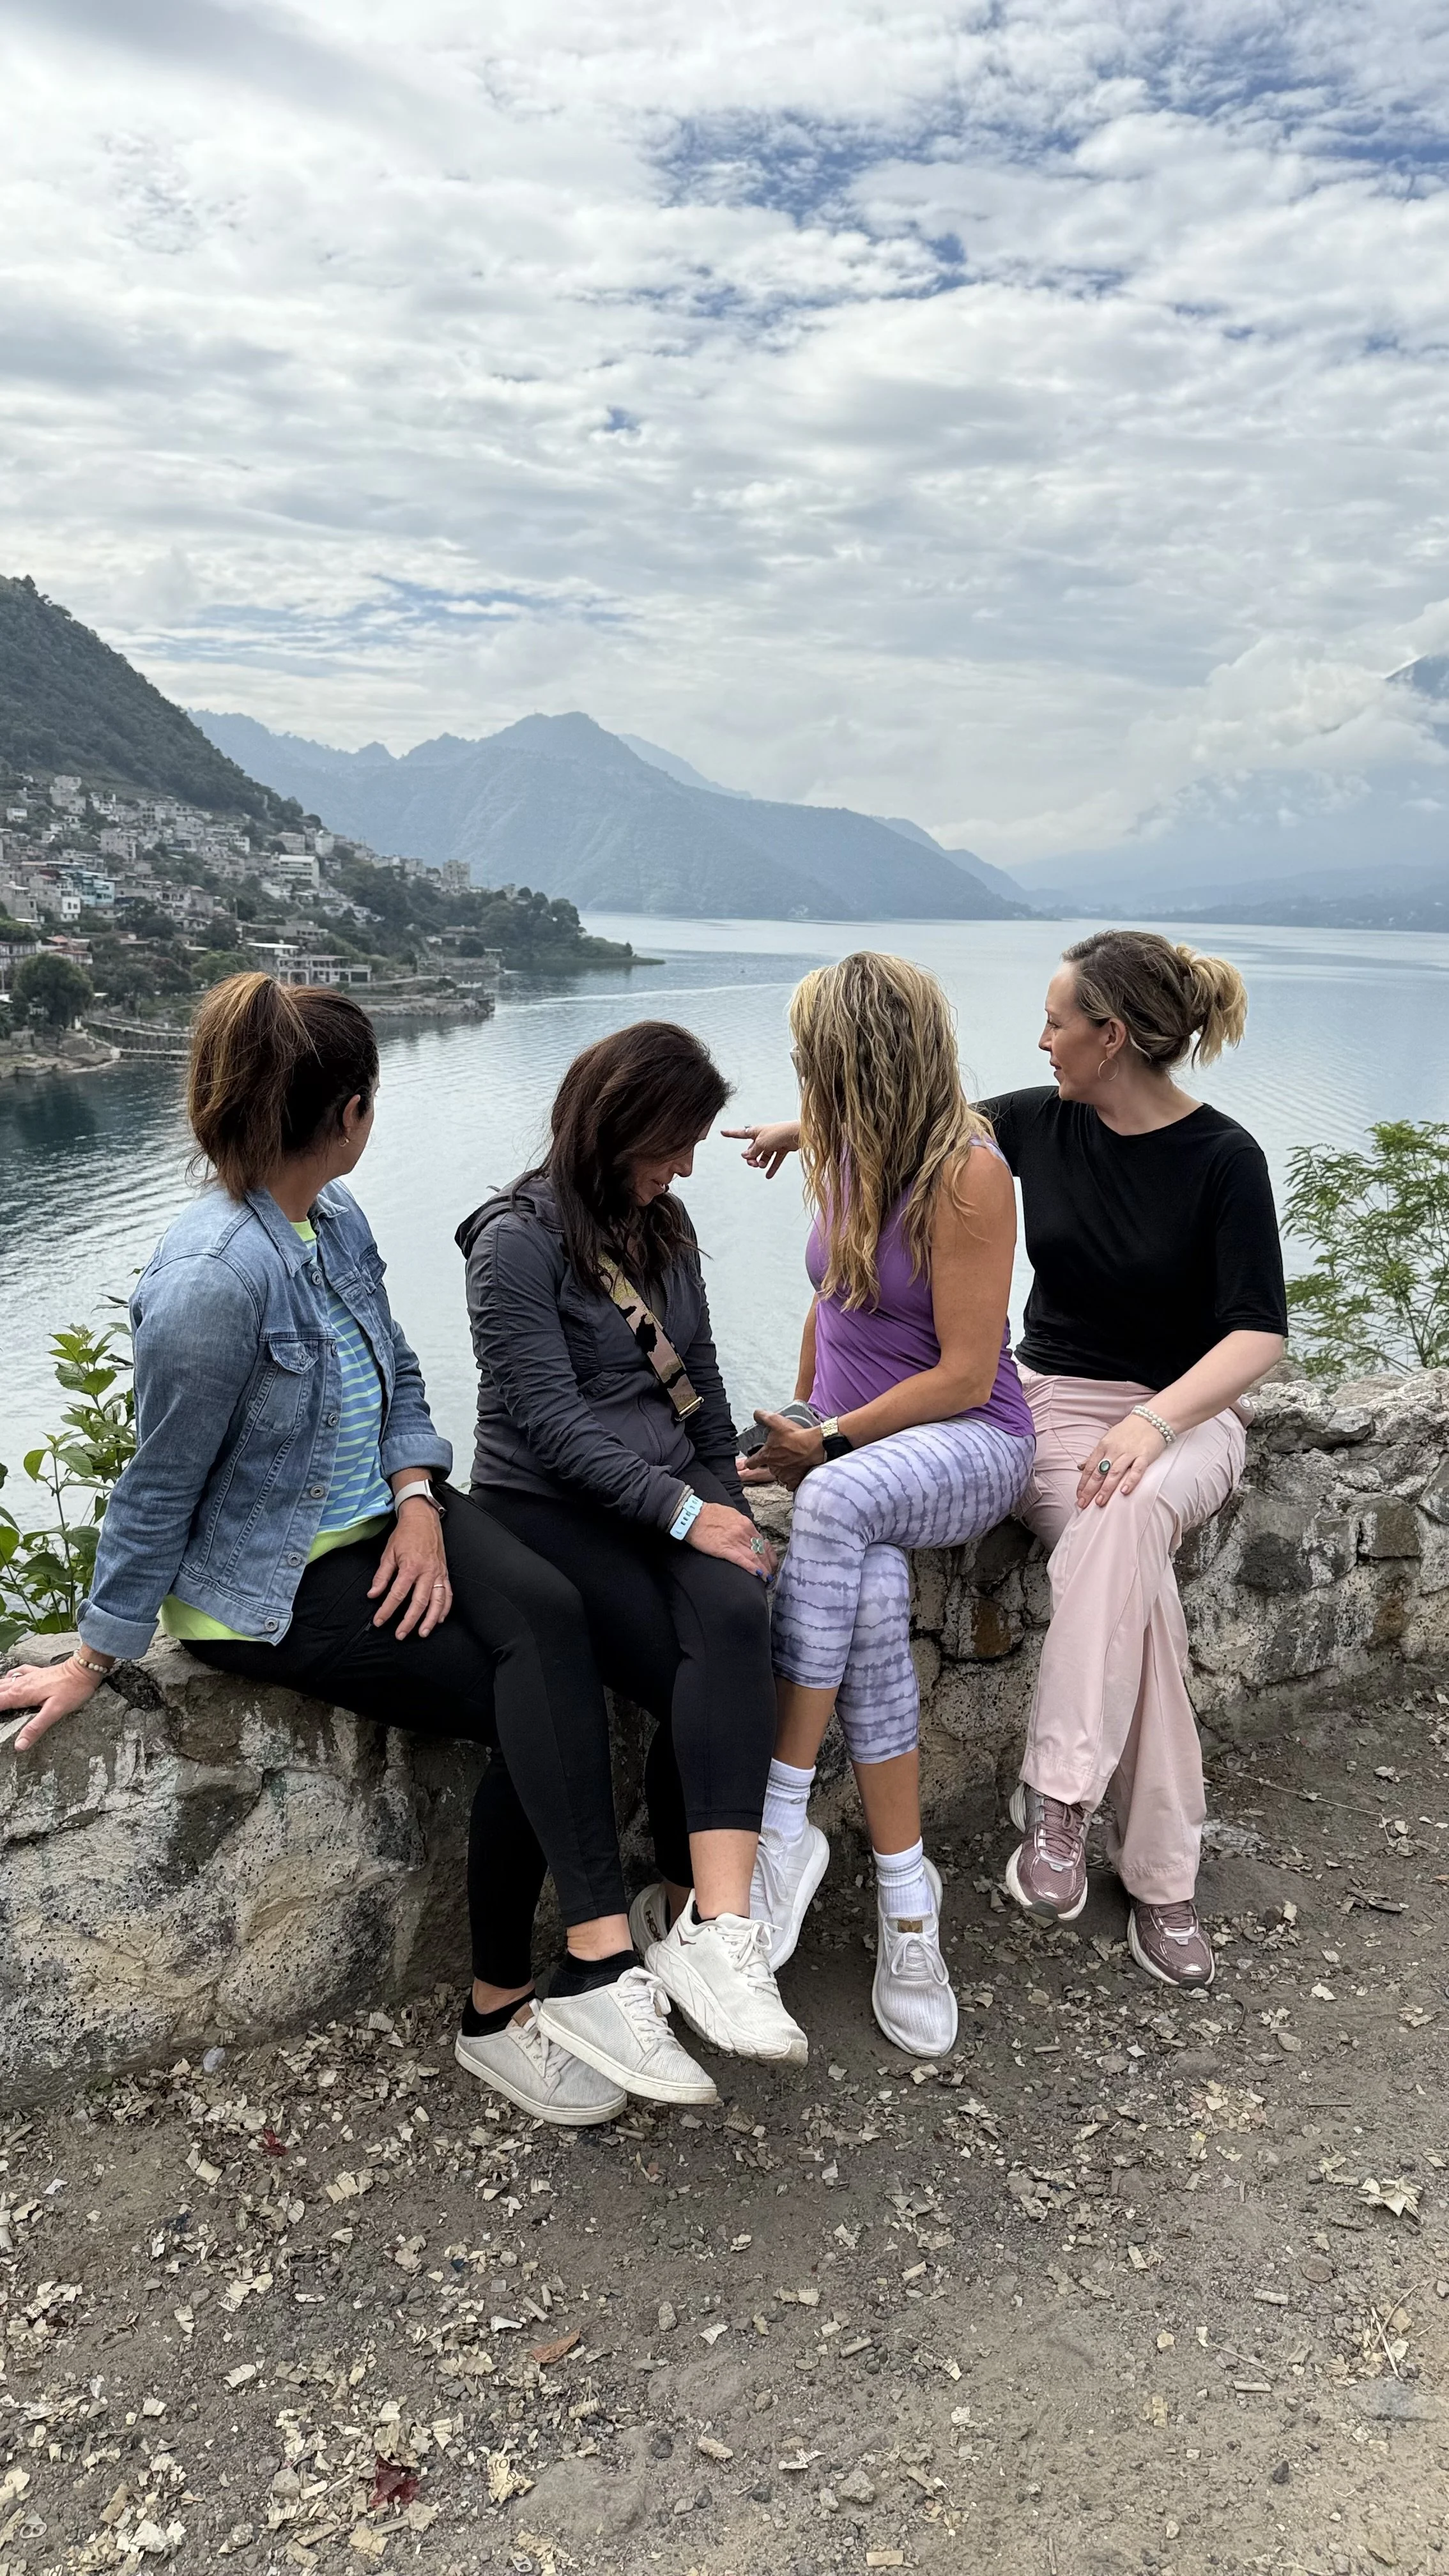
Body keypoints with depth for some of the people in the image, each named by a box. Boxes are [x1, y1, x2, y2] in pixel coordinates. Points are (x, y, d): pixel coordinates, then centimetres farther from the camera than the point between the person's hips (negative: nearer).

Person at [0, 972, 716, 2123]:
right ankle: (500, 2014, -4)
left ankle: (592, 1963, -24)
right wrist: (94, 1661, -4)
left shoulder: (335, 1217, 3)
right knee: (528, 1707, -16)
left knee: (548, 1614, -22)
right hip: (266, 1584, -7)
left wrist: (417, 1499, -7)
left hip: (377, 1521, 7)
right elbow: (160, 1488, -15)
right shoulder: (212, 1280, -24)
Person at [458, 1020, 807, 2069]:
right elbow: (550, 1421, -15)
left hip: (675, 1499, 5)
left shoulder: (662, 1226, 15)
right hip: (548, 1506, -5)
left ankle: (703, 1915, -31)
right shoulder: (519, 1239, -8)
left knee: (736, 1616, -28)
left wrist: (728, 1504, 10)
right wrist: (683, 1511, -19)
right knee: (700, 1679, -27)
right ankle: (696, 1916, -16)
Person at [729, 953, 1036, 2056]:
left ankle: (784, 1819, -30)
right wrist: (800, 1422, 13)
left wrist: (829, 1446, -15)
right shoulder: (848, 1154, 8)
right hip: (851, 1441, 5)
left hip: (969, 1443, -5)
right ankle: (906, 1893, -21)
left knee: (839, 1502, -38)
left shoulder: (969, 1173, -15)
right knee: (871, 1593, -29)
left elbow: (964, 1376, -16)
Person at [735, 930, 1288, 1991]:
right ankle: (1160, 1875, -26)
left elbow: (1260, 1330, -14)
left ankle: (1059, 1795, -33)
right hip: (1059, 1403, 2)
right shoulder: (1042, 1121, 2)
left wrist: (1157, 1420, -29)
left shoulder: (1224, 1158, -10)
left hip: (1185, 1414, -2)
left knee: (1124, 1517, -38)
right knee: (1131, 1577, -29)